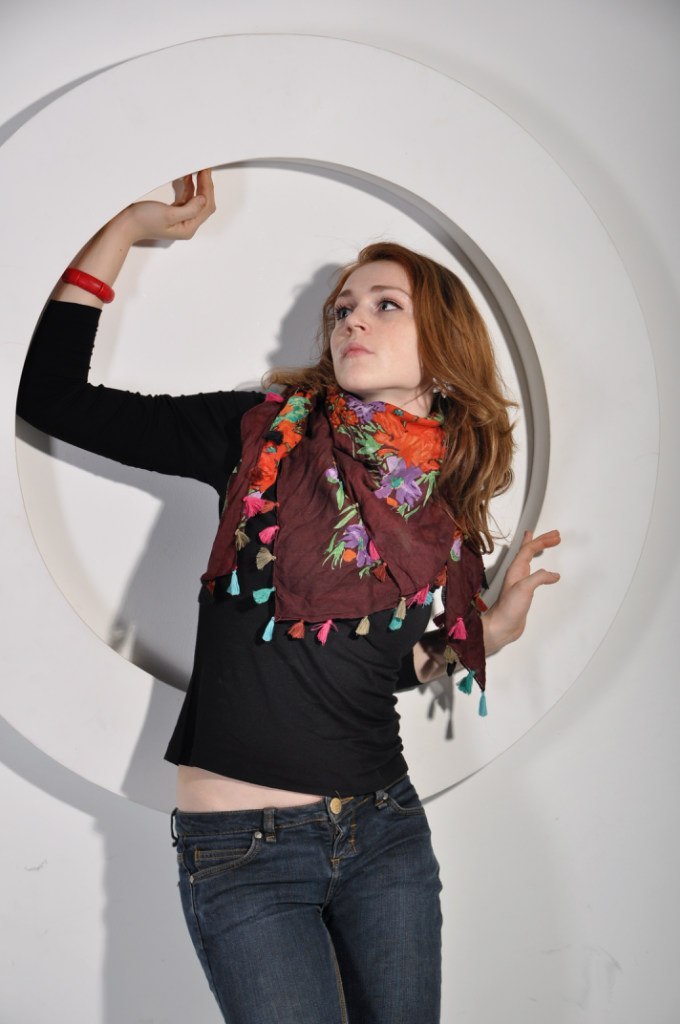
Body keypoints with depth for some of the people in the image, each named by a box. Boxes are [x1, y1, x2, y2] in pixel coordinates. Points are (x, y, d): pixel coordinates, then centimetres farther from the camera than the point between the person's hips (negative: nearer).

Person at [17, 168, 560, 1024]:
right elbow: (50, 395, -5)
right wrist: (128, 226, -3)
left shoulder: (446, 496, 5)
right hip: (241, 851, -3)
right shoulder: (261, 437, -4)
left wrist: (499, 624, 0)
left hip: (385, 829, 4)